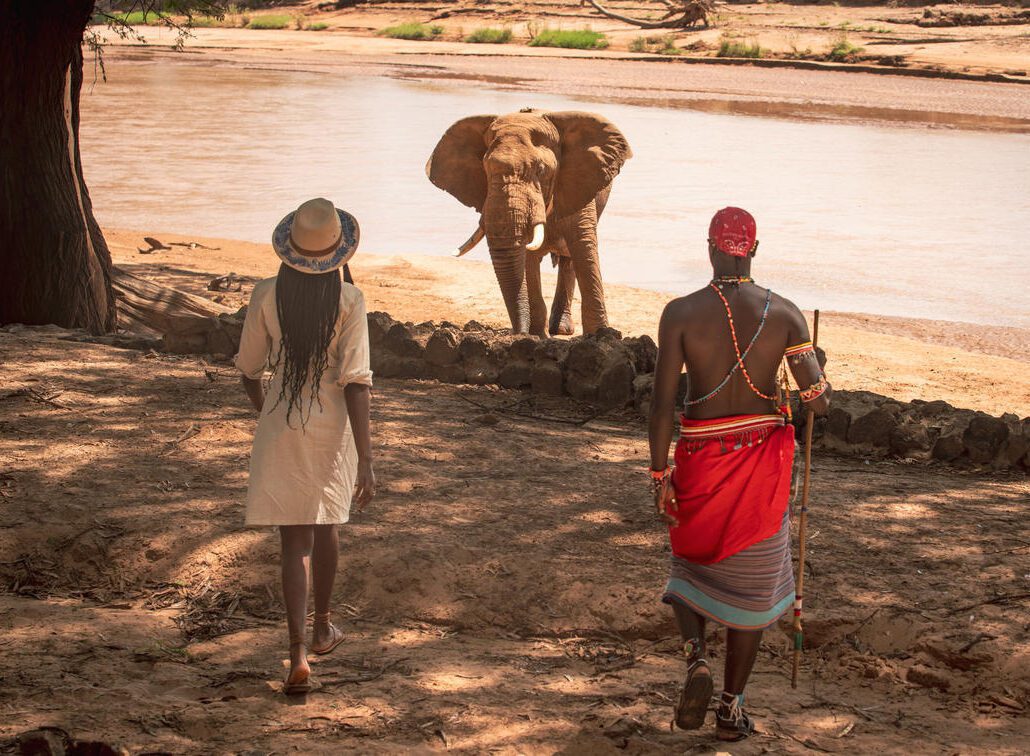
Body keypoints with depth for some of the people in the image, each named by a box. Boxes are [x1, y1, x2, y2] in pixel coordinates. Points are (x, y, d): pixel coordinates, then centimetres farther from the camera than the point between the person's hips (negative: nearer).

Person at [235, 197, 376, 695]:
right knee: (326, 527, 22)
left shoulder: (267, 297, -9)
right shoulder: (348, 300, -13)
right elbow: (356, 382, -16)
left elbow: (249, 371, 2)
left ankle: (299, 654, -11)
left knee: (295, 540, 2)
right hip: (333, 427, 0)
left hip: (282, 426, 0)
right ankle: (322, 627, 41)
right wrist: (365, 462, -13)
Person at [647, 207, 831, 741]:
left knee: (691, 567, 21)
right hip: (762, 458, 1)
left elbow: (662, 401, -11)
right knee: (749, 587, 13)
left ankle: (696, 660, -6)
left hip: (701, 458, 0)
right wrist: (818, 390, 15)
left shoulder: (681, 313, -10)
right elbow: (819, 398, -9)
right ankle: (732, 706, 18)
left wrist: (659, 476, -5)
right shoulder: (784, 314, -8)